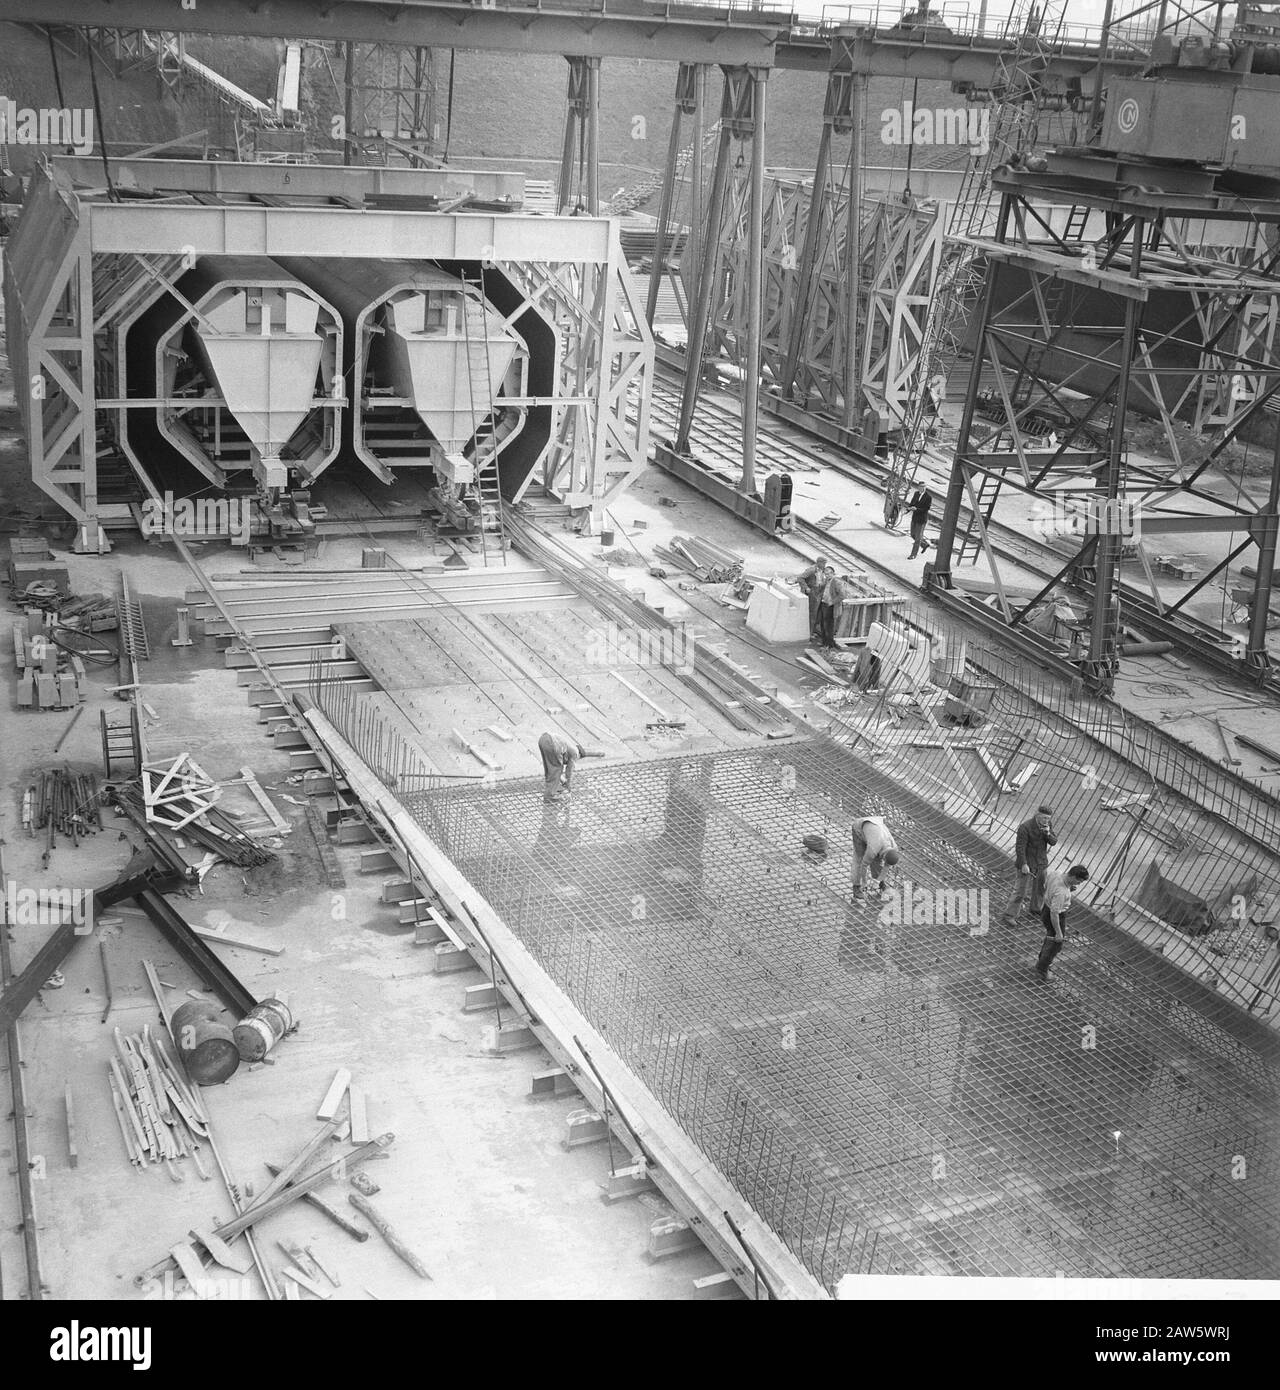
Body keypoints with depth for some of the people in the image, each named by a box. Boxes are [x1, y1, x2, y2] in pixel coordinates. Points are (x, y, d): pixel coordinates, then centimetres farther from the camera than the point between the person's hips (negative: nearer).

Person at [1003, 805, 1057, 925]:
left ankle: (1035, 909, 42)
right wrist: (1024, 865, -25)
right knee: (1020, 889, 1)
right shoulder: (1025, 827, -29)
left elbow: (1053, 842, -7)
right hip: (1026, 862, -6)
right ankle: (1010, 915, 16)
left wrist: (1048, 834, -28)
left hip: (1041, 861, 6)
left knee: (1041, 887, 20)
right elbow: (1020, 847, -25)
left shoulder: (1048, 824, -9)